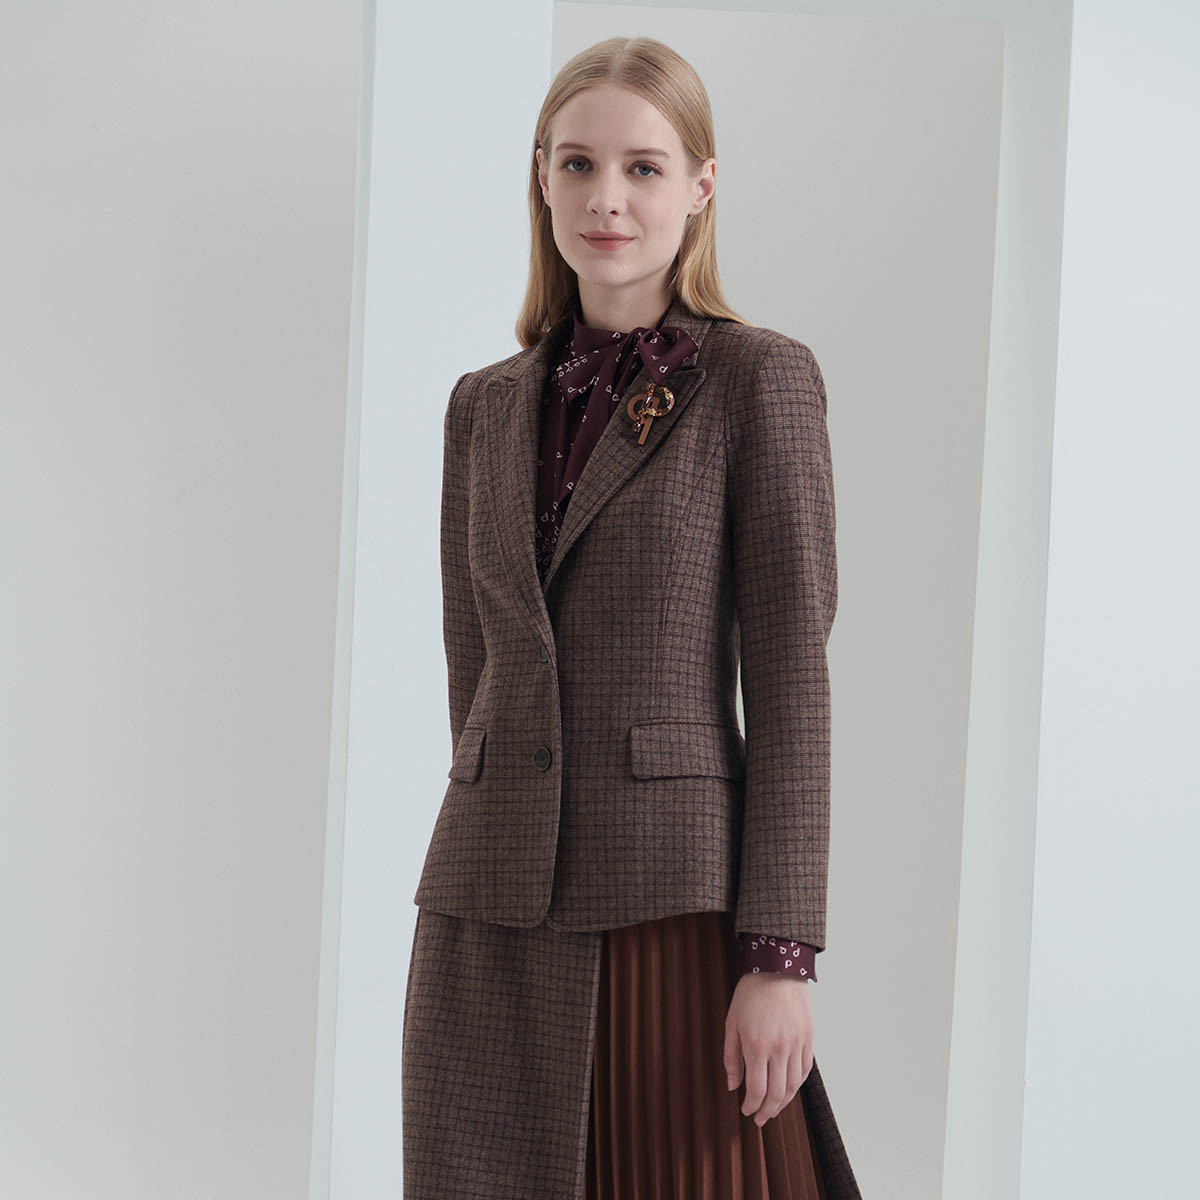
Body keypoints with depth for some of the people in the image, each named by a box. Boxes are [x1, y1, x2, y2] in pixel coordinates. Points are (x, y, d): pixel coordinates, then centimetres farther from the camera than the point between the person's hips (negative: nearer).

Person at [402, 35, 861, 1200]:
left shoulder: (757, 380, -1)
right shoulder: (485, 406, 13)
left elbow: (791, 679, -6)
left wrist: (783, 953, -11)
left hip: (676, 901, -4)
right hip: (490, 914, 4)